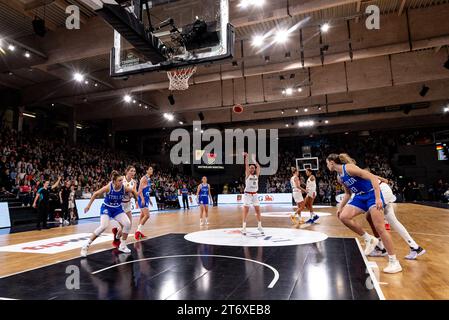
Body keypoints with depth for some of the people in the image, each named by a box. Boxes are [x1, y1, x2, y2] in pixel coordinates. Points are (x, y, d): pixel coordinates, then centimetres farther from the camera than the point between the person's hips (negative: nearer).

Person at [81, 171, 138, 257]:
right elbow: (95, 194, -11)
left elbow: (133, 191, 4)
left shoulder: (124, 188, -18)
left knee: (127, 224, -13)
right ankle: (86, 246, -8)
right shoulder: (108, 187, -25)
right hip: (106, 208, -4)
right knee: (103, 226, -25)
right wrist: (89, 205, -6)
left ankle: (122, 246, 7)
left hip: (118, 209, 4)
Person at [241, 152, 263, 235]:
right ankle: (244, 228, 0)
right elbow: (246, 165, -11)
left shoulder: (256, 175, 9)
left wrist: (254, 160, 9)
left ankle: (259, 226, 18)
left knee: (258, 211, 6)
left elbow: (258, 167, 2)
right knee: (246, 211, -4)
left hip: (255, 194, 4)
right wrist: (246, 157, -12)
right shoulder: (247, 174, -1)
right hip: (247, 194, -4)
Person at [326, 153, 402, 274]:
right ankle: (369, 239, 5)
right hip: (360, 197, 8)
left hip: (372, 194, -8)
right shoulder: (340, 178, 8)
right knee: (344, 217, -10)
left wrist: (378, 198, -29)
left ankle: (394, 262, -3)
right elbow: (348, 193, 21)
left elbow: (373, 178, -22)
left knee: (379, 228, -13)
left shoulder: (348, 168, -19)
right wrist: (340, 207, 14)